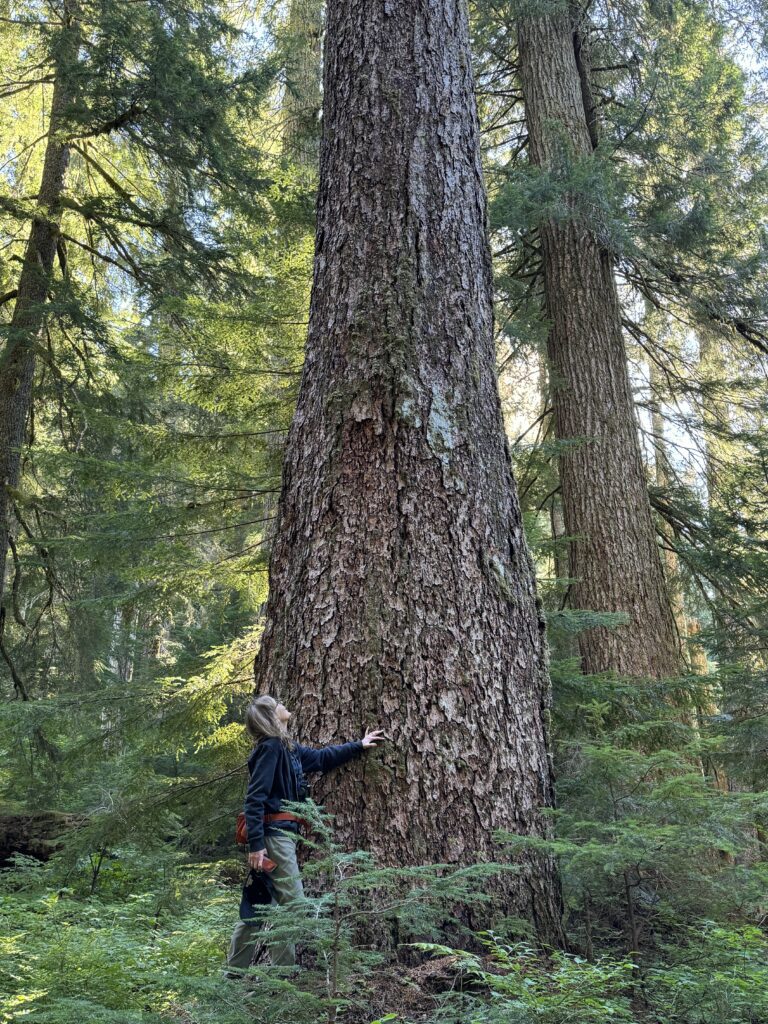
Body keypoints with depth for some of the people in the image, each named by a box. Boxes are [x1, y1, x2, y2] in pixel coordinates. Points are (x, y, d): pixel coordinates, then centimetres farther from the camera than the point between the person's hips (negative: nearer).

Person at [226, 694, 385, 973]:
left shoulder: (287, 748, 13)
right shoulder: (270, 748, -14)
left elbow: (322, 757, 27)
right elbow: (255, 798, -19)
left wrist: (358, 746, 33)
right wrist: (256, 844, -23)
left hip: (281, 834, 9)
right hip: (273, 835, -9)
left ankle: (234, 973, 21)